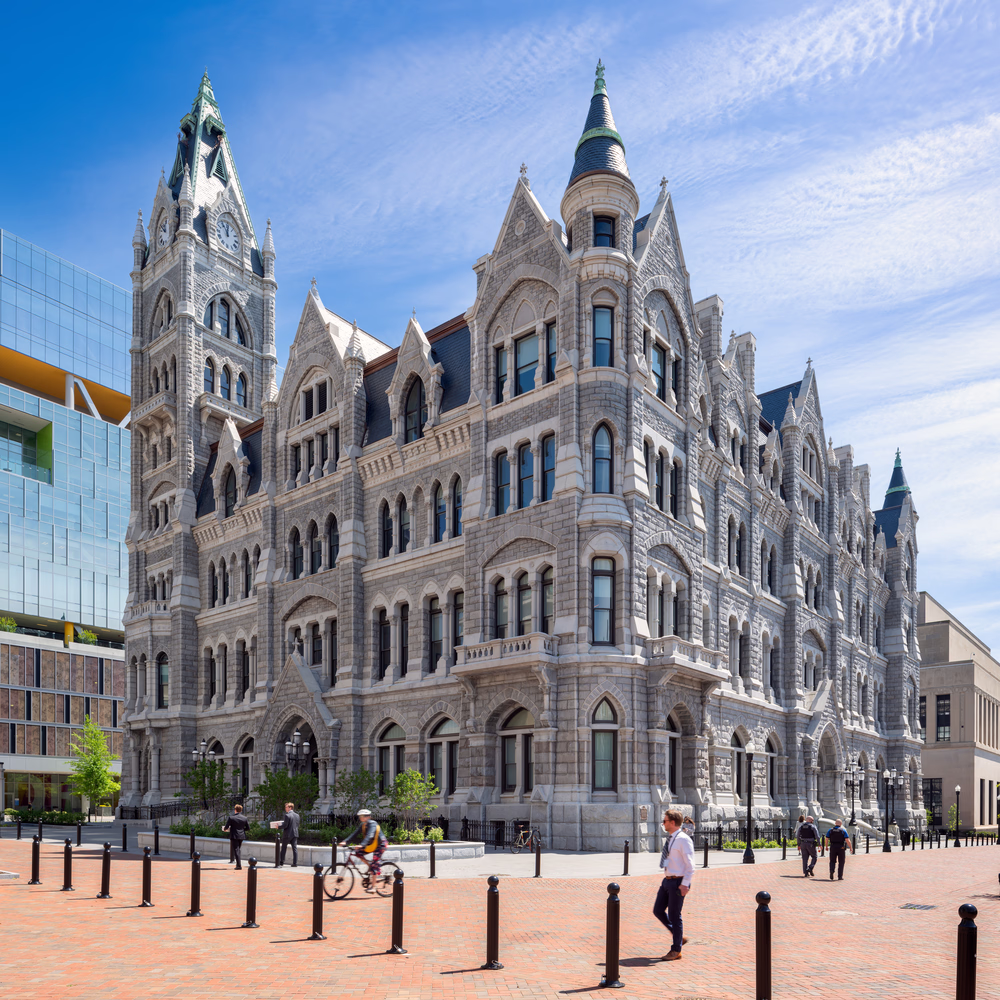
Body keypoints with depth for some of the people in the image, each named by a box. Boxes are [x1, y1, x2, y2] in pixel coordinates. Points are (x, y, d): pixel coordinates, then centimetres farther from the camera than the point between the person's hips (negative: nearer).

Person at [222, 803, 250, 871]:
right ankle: (239, 864, 22)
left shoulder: (231, 818, -11)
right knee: (238, 850, 19)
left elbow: (226, 827, -9)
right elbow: (248, 828, 4)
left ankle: (239, 865, -7)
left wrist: (224, 829, 13)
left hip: (234, 836, -5)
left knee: (236, 850, -2)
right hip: (242, 836, 5)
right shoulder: (245, 818, 1)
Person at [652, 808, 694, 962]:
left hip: (678, 882, -9)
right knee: (658, 911, 10)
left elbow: (690, 865, -18)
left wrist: (684, 884, -22)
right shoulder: (670, 839, 11)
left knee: (674, 916, 0)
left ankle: (676, 950, 15)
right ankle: (679, 937, 26)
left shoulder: (683, 840, -16)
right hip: (667, 880, 9)